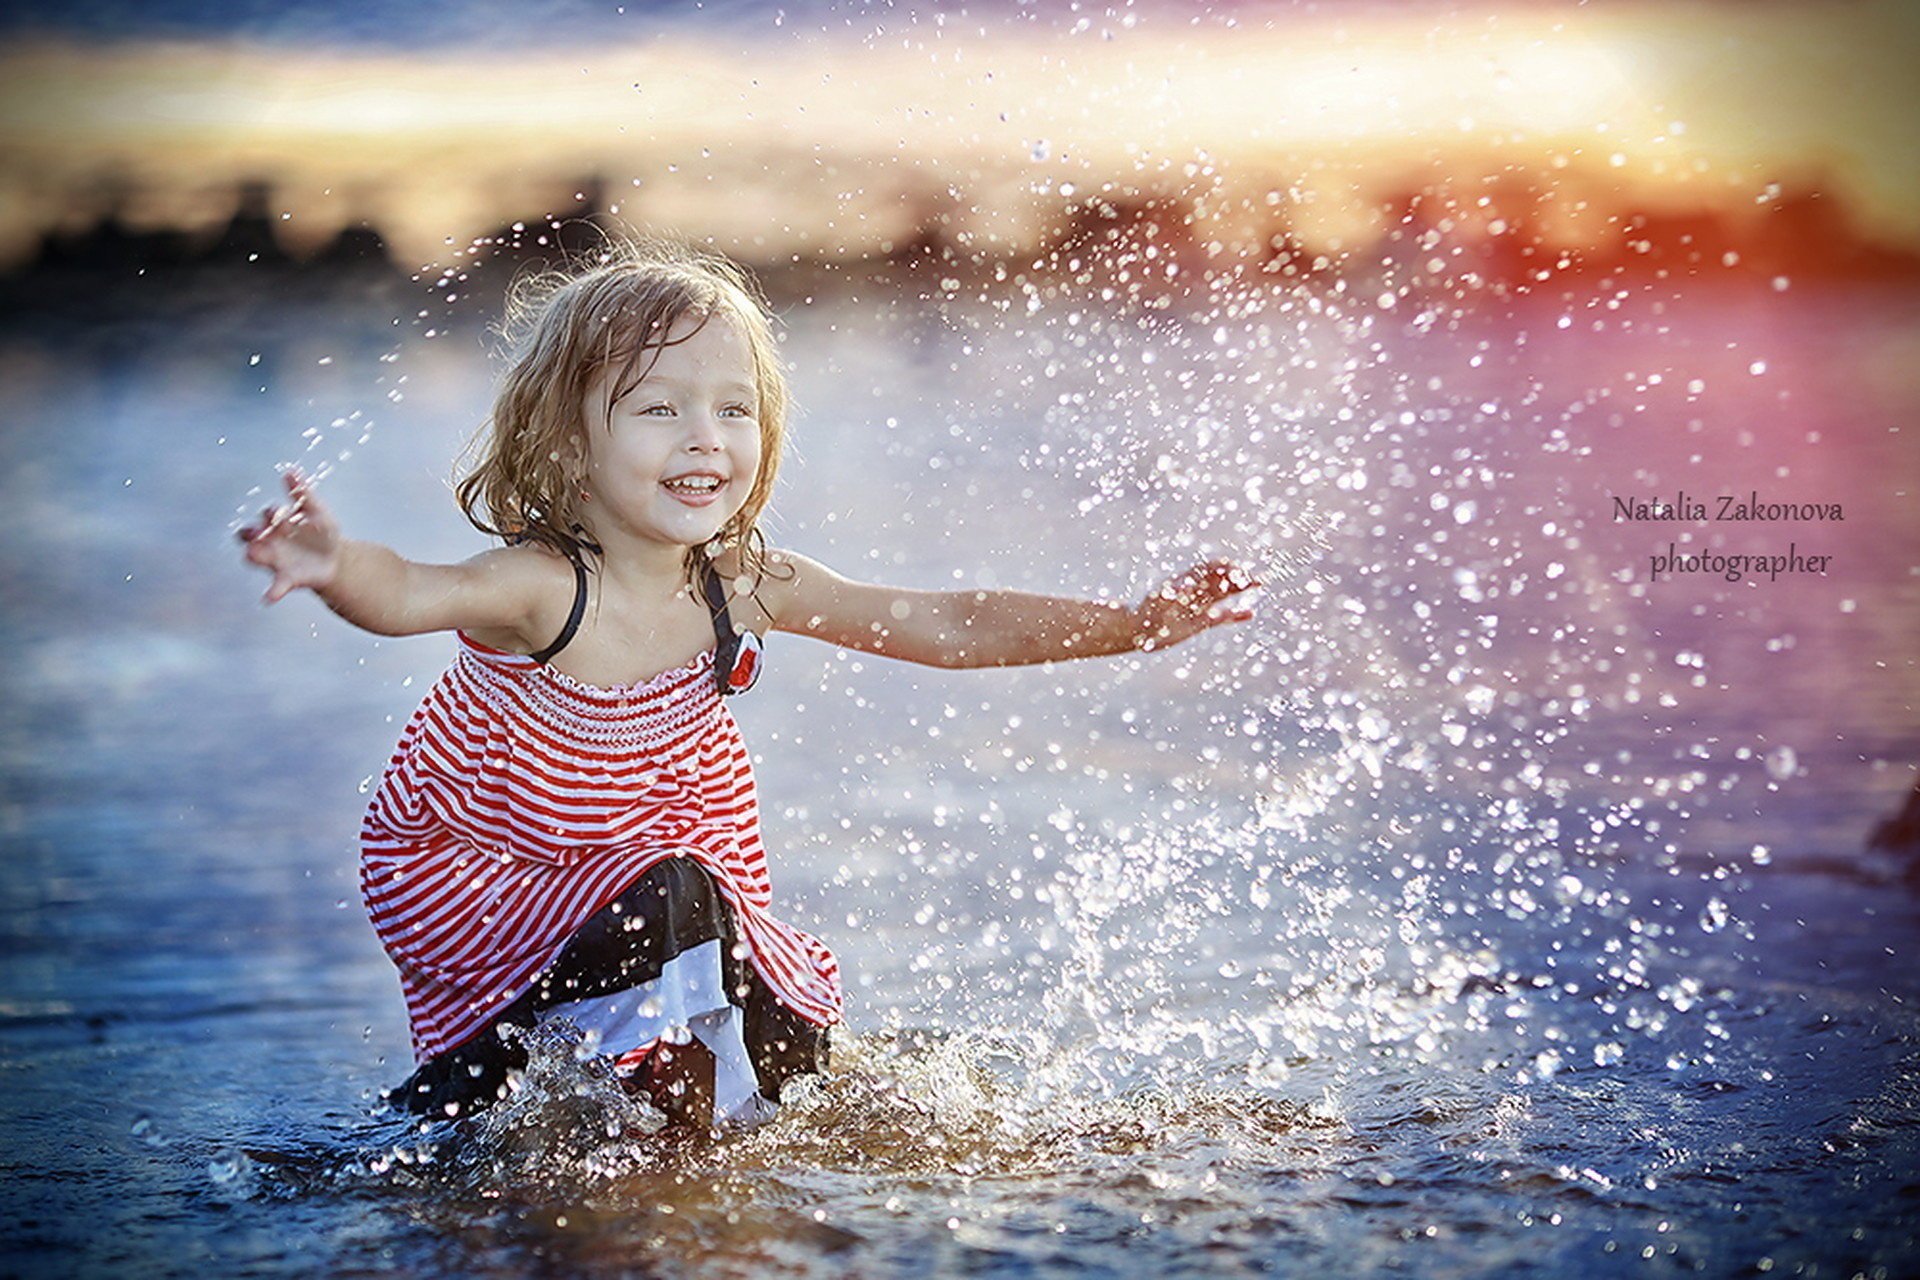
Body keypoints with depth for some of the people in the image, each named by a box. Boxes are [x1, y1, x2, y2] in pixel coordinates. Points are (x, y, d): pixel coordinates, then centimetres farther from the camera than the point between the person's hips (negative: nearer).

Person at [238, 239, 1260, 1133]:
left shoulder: (747, 587, -14)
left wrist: (1136, 623, -13)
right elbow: (410, 595, -52)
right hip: (456, 875, -6)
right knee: (672, 901, -30)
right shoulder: (544, 588, -31)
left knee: (784, 1042, 2)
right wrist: (335, 565, -77)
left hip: (624, 860, 6)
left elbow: (951, 626, -9)